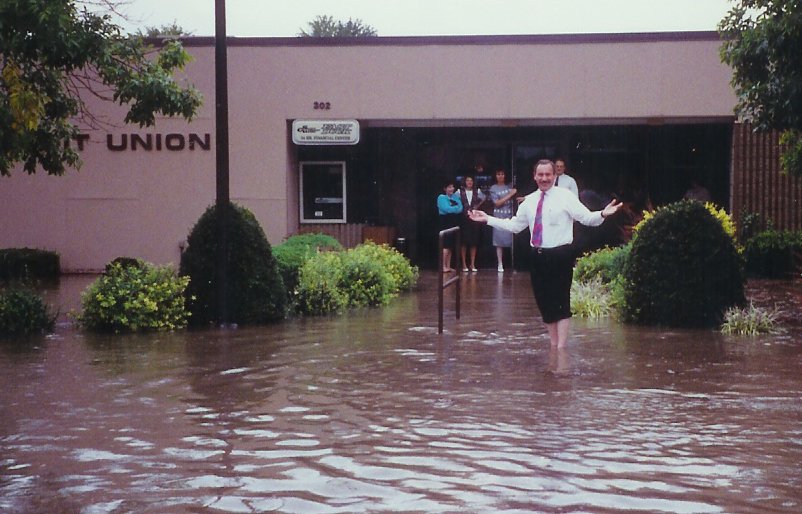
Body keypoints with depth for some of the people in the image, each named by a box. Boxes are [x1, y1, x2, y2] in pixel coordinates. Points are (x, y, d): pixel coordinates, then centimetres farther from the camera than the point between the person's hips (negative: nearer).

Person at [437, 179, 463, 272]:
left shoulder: (456, 197, 14)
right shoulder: (441, 197, -4)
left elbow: (460, 208, 2)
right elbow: (446, 209, -17)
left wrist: (452, 209, -15)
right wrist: (456, 208, -3)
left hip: (454, 223, 6)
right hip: (446, 223, -6)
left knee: (450, 245, 8)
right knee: (446, 245, -11)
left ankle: (448, 266, 11)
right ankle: (443, 266, -10)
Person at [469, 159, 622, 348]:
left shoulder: (565, 196, -4)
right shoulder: (529, 201, 11)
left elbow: (586, 217, -12)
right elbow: (514, 225, 18)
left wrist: (602, 214, -32)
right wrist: (487, 219, 15)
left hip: (560, 256, -5)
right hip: (538, 256, 5)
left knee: (561, 302, -3)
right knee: (544, 302, 12)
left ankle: (561, 347, 0)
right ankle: (553, 345, 25)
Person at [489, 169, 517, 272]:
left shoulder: (509, 187, 10)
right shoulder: (493, 188, 4)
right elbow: (497, 203, -5)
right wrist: (509, 195, -9)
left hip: (510, 217, 1)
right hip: (499, 217, -1)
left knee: (512, 240, -5)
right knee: (499, 241, -3)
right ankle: (500, 265, 2)